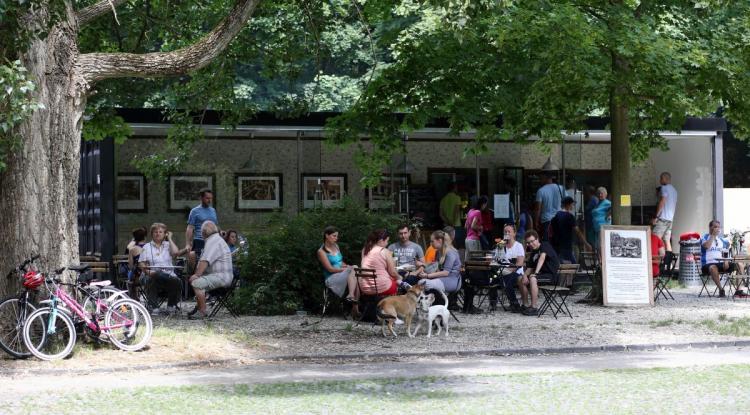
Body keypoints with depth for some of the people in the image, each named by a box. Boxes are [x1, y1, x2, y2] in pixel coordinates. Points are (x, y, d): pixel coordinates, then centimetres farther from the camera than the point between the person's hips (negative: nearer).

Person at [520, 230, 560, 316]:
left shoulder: (545, 245, -8)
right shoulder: (533, 252, 14)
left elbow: (542, 257, -25)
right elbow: (530, 267, 11)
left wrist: (536, 273, -37)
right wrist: (525, 275, -13)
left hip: (552, 275, -8)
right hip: (542, 274, 8)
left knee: (532, 279, -32)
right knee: (521, 280, 2)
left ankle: (534, 308, -33)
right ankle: (526, 305, 3)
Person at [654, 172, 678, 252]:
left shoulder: (664, 188, -7)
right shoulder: (674, 190, 20)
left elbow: (662, 202, -16)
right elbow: (675, 206, 23)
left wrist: (656, 216, -14)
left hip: (663, 218, -9)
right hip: (670, 219, 9)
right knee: (667, 241, 7)